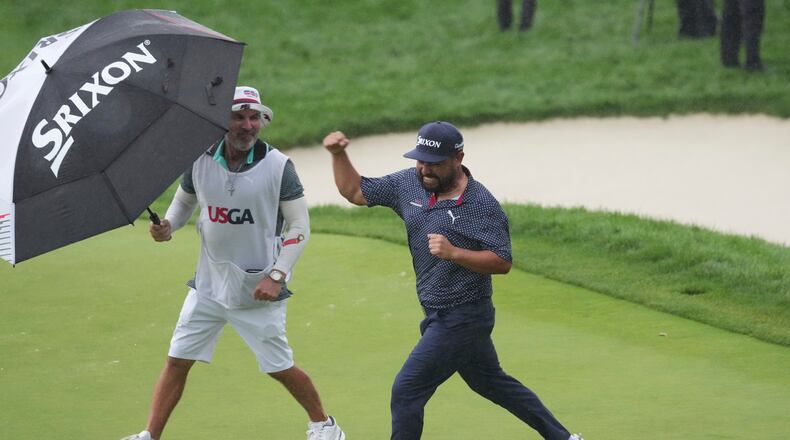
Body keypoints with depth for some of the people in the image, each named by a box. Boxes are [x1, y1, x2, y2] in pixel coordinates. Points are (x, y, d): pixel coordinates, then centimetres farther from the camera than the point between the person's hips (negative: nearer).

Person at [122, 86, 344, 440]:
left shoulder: (278, 166, -12)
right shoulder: (200, 160, -3)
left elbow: (299, 226, -8)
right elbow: (184, 201, 15)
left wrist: (276, 276, -16)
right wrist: (167, 226, -7)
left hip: (258, 289, -3)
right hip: (209, 285, 3)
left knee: (279, 367, 4)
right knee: (177, 360, 1)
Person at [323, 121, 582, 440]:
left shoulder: (481, 205, -17)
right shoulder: (409, 184, 3)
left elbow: (502, 262, -19)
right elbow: (355, 191, 10)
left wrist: (454, 253, -31)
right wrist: (338, 155, -6)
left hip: (463, 317, -8)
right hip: (438, 316, 8)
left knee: (406, 391, -10)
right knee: (491, 382, 21)